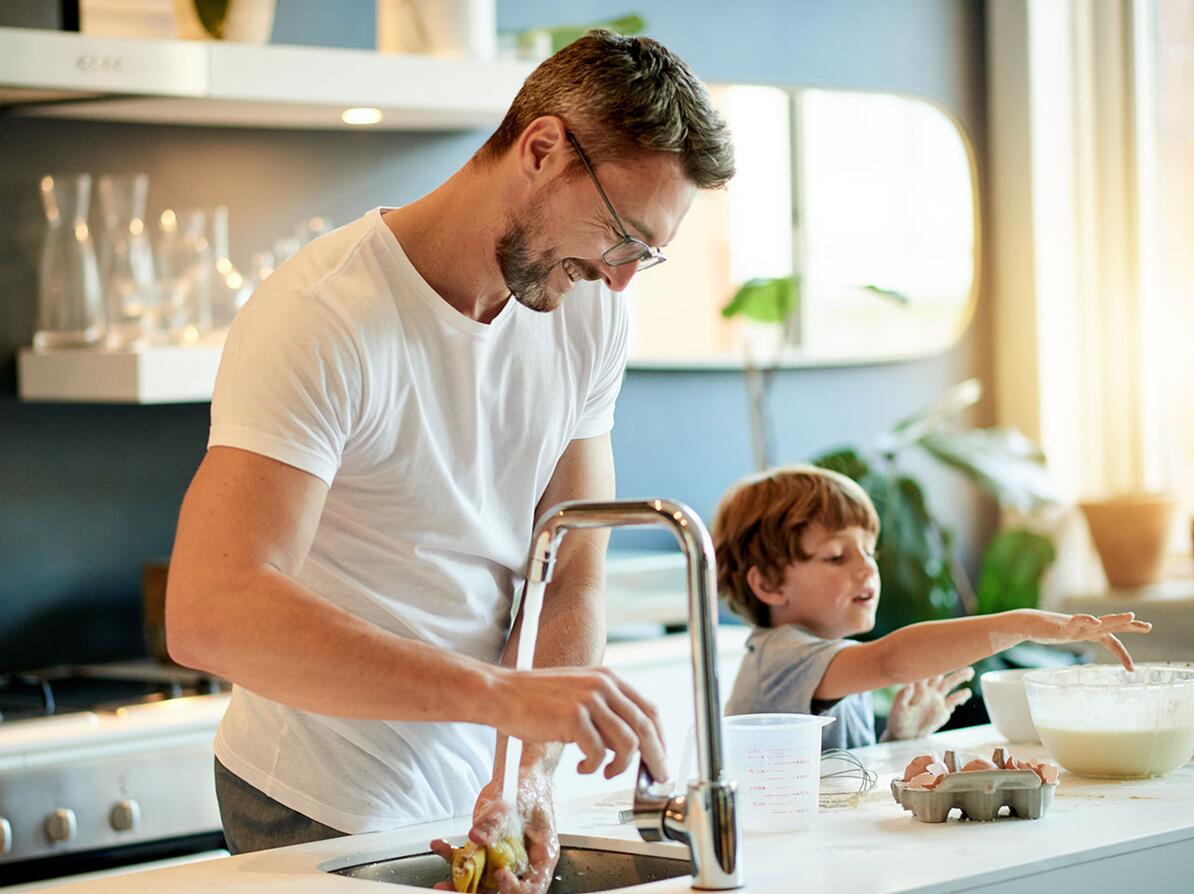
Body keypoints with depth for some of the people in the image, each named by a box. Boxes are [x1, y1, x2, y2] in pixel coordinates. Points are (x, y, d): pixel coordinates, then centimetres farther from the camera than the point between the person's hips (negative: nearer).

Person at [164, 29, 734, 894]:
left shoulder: (590, 313, -2)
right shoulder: (321, 319, -23)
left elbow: (571, 587, -2)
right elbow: (210, 615, -35)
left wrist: (531, 774, -20)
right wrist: (504, 694, -42)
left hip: (479, 790, 6)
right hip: (326, 815, -5)